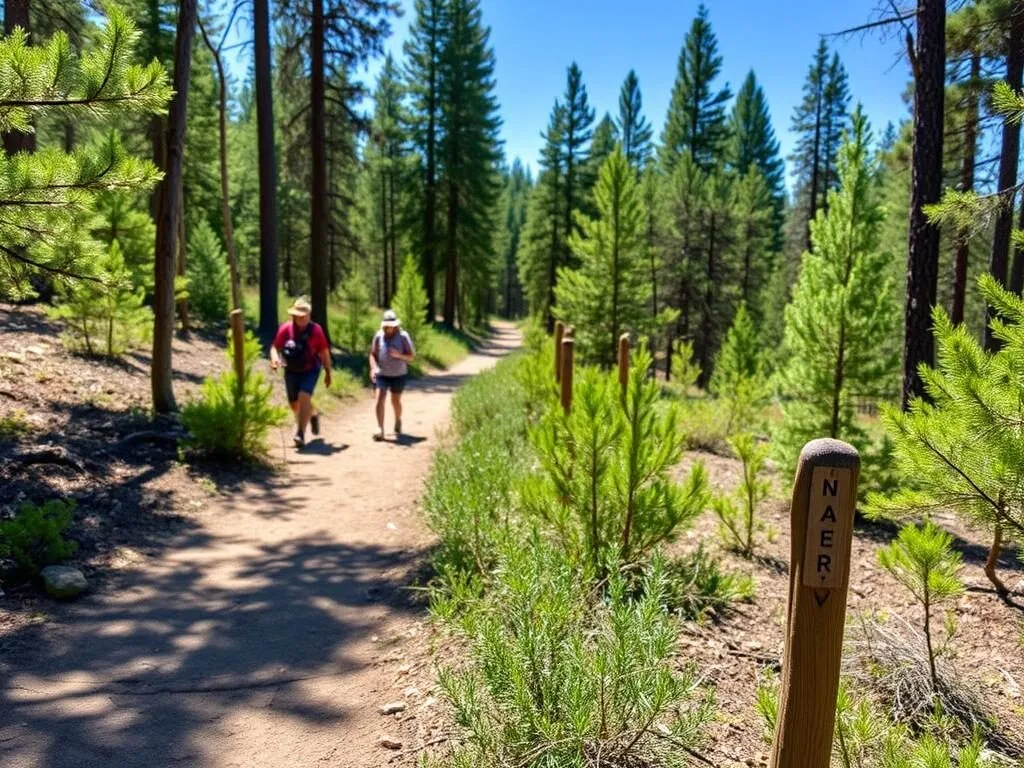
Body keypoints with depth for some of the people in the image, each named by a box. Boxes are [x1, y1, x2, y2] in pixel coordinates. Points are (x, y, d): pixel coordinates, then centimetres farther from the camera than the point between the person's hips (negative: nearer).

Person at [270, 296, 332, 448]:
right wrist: (275, 358, -27)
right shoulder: (285, 328, -12)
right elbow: (275, 347, -5)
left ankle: (300, 434, -20)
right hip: (291, 371, 4)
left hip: (310, 370, -3)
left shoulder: (316, 330, -16)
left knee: (304, 397, -22)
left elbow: (324, 352, -6)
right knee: (294, 403, 12)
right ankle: (314, 415, 45)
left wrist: (328, 372, 0)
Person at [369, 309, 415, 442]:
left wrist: (399, 355, -23)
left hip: (398, 375, -1)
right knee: (380, 399, -13)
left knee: (396, 401, 11)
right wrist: (373, 367, -12)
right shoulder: (378, 336, -2)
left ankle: (398, 421, 40)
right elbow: (373, 354, 6)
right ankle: (380, 429, -15)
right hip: (382, 374, 1)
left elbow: (411, 357, -4)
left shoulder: (403, 337, -7)